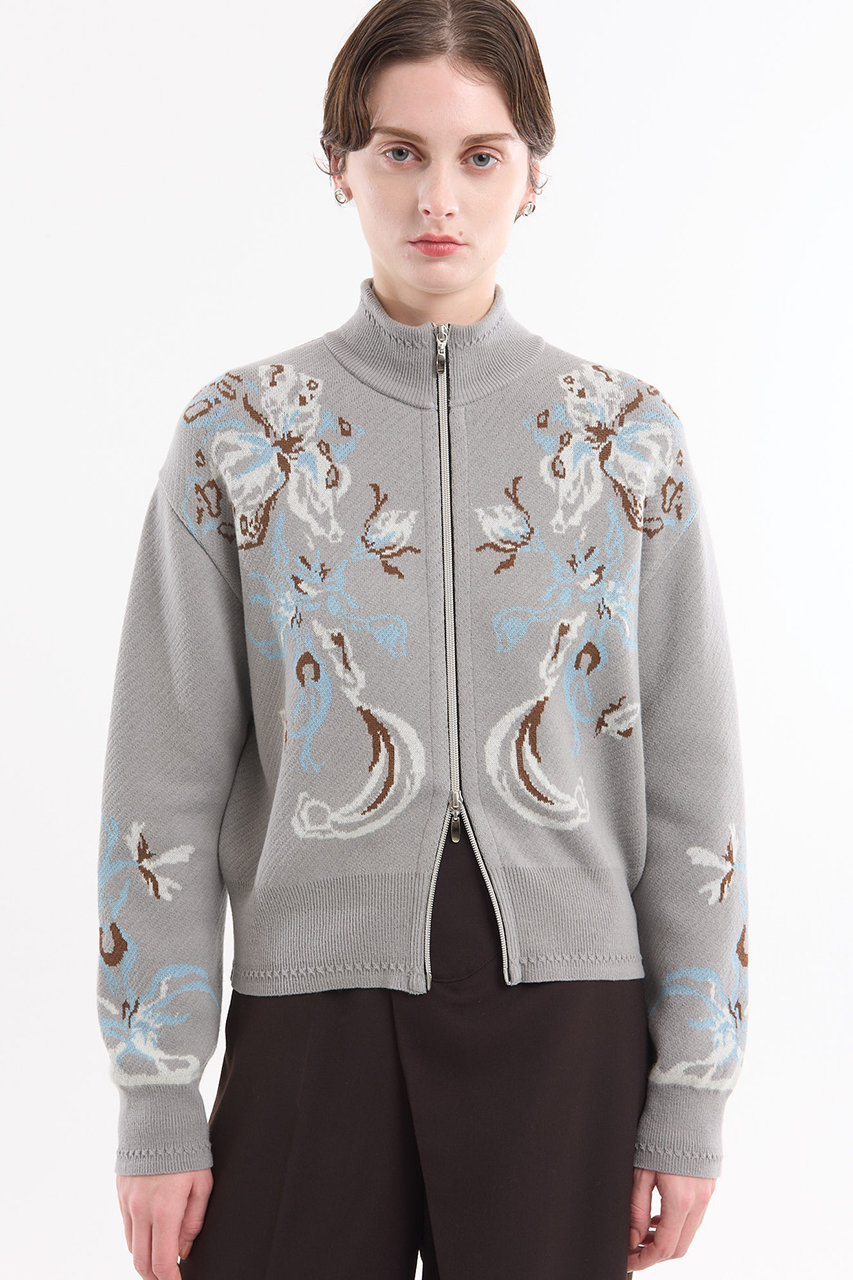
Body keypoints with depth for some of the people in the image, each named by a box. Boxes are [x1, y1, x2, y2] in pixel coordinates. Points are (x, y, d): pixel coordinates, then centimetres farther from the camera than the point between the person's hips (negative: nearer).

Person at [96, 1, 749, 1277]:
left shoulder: (628, 436, 3)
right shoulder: (237, 436, 1)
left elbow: (692, 787, 4)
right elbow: (165, 789, 1)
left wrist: (691, 1098, 1)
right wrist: (158, 1106, -1)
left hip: (565, 1022, 1)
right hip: (313, 1001, 0)